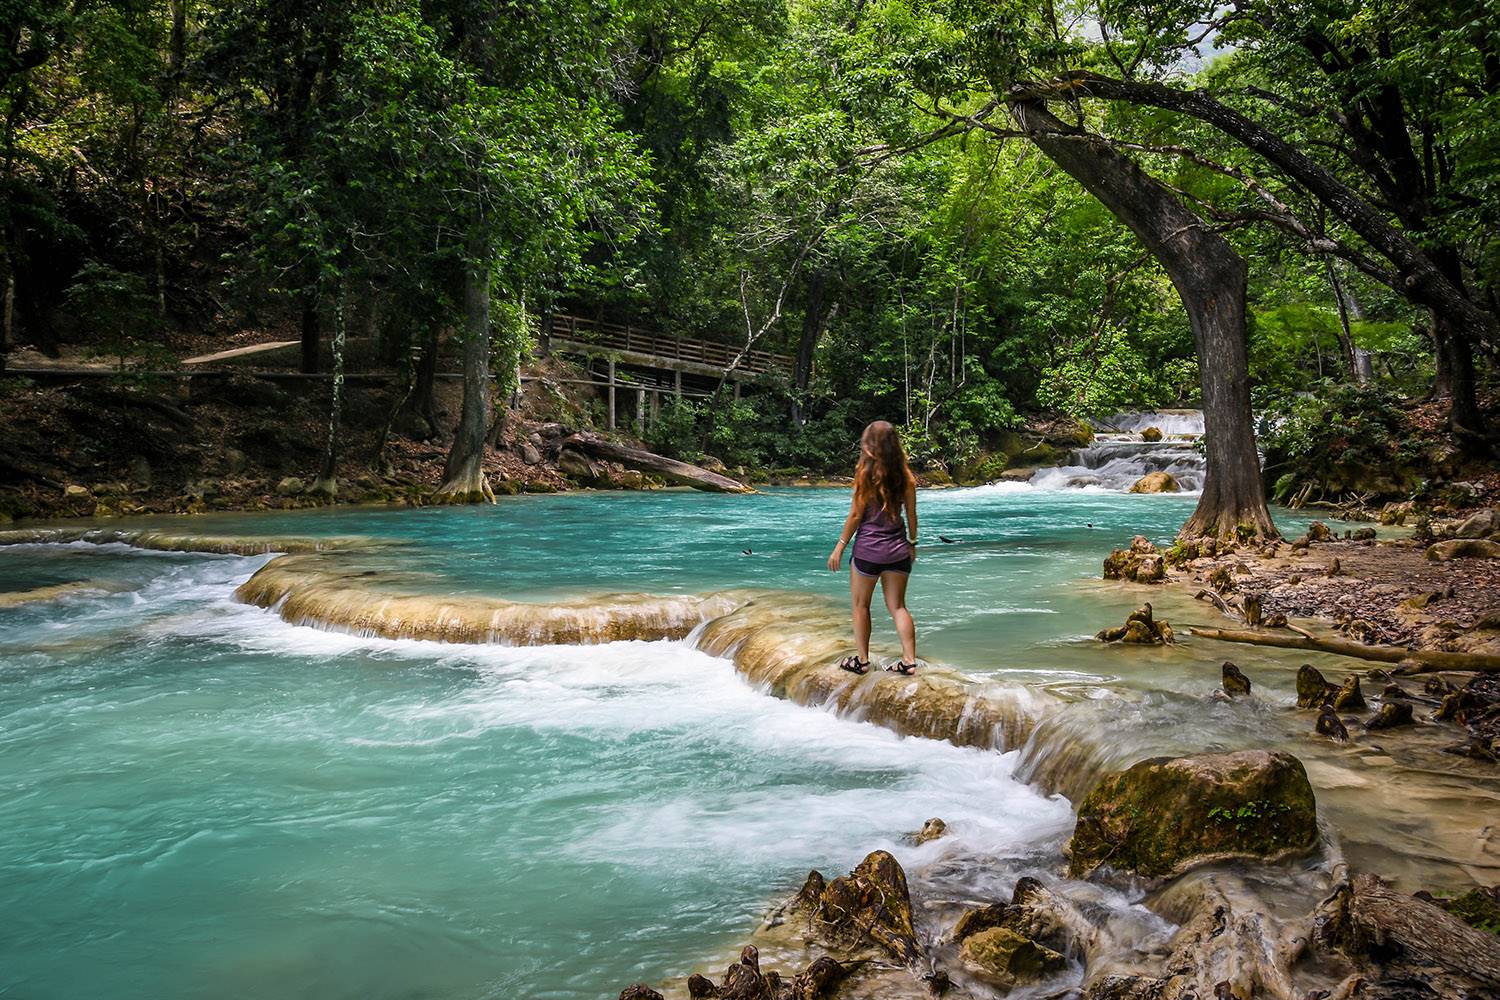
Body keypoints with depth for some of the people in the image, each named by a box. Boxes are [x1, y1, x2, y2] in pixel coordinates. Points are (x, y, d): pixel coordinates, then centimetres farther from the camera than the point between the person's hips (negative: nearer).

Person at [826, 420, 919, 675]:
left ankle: (862, 660, 16)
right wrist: (912, 543, 19)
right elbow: (911, 514, 6)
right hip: (898, 549, 4)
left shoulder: (866, 473, -11)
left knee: (860, 605, 12)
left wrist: (840, 547, -3)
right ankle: (909, 661, 6)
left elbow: (856, 514, -10)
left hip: (868, 548, -4)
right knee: (898, 606, 11)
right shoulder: (905, 475, 1)